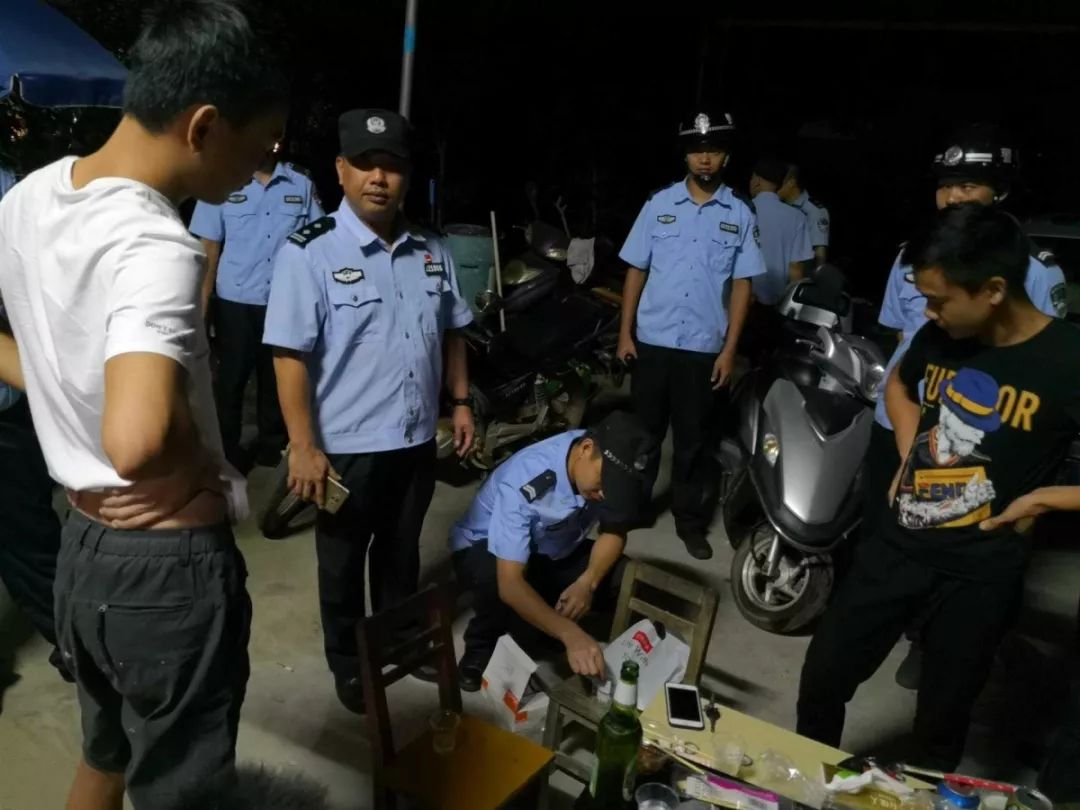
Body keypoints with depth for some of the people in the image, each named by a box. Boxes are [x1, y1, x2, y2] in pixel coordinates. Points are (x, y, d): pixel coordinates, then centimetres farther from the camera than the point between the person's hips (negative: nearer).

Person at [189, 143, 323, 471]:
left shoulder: (302, 185, 2)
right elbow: (209, 250, 2)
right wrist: (202, 306, -2)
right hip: (236, 303, -1)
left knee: (277, 380, 14)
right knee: (231, 380, 8)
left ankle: (272, 447, 30)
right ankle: (227, 452, 22)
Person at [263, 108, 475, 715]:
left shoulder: (433, 253, 4)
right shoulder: (310, 253, -15)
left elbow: (452, 333, 14)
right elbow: (290, 356, -17)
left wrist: (461, 402, 9)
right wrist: (304, 447, -19)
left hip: (417, 439, 5)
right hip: (346, 445, -5)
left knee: (402, 550, 23)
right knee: (343, 560, 15)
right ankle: (349, 664, 38)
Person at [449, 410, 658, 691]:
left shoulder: (609, 467, -22)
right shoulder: (523, 482, -39)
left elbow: (614, 531, -8)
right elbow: (510, 583, -42)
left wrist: (587, 583, -26)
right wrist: (570, 634, -51)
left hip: (553, 551, 6)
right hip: (484, 550, -5)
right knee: (493, 578, -40)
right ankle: (481, 648, -8)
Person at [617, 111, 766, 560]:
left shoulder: (740, 215, 1)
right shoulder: (659, 204, 2)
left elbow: (741, 285, 2)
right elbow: (636, 270, 5)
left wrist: (729, 349, -3)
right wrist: (625, 331, 0)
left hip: (704, 347, 0)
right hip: (652, 342, 1)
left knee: (695, 438, 9)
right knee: (643, 430, 12)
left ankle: (690, 520, 22)